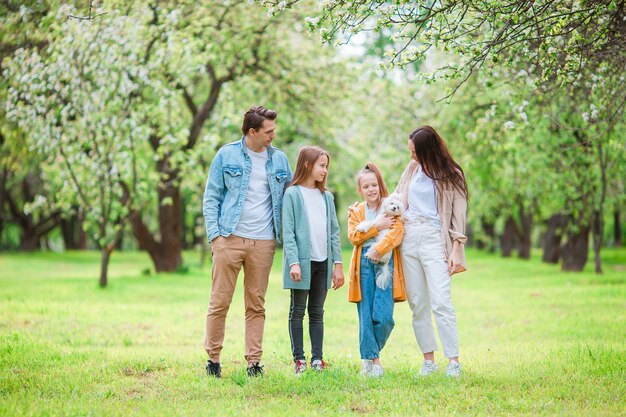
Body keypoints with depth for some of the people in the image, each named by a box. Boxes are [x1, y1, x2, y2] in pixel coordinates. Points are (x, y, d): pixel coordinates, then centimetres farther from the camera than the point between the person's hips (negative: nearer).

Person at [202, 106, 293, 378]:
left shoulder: (279, 159, 10)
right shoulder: (226, 155, 2)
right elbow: (211, 197, 3)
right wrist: (214, 233, -6)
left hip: (263, 242, 2)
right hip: (230, 238, -2)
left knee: (256, 305, 5)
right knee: (220, 302, -1)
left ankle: (254, 361, 9)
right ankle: (213, 358, 9)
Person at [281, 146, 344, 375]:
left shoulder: (326, 197, 12)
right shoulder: (293, 194, -3)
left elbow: (334, 231, 12)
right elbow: (288, 232, -8)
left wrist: (338, 264, 6)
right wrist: (293, 262, -17)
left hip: (322, 262, 5)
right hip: (302, 261, -5)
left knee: (317, 312, 8)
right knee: (298, 311, 2)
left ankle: (317, 359, 10)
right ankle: (298, 360, 5)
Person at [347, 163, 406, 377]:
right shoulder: (355, 211, 17)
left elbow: (397, 232, -5)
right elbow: (354, 236, 2)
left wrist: (379, 249, -16)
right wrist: (376, 226, -8)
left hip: (385, 261, -2)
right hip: (364, 262, 2)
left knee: (383, 317, -10)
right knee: (365, 315, -2)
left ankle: (370, 355, 9)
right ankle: (372, 360, 3)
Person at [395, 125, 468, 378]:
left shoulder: (451, 176, 0)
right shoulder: (412, 169, 14)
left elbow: (458, 215, -1)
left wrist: (456, 250, -8)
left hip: (434, 240, -5)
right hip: (409, 238, 5)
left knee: (441, 303, -14)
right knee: (418, 304, 4)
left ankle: (453, 361, -11)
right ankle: (428, 360, 9)